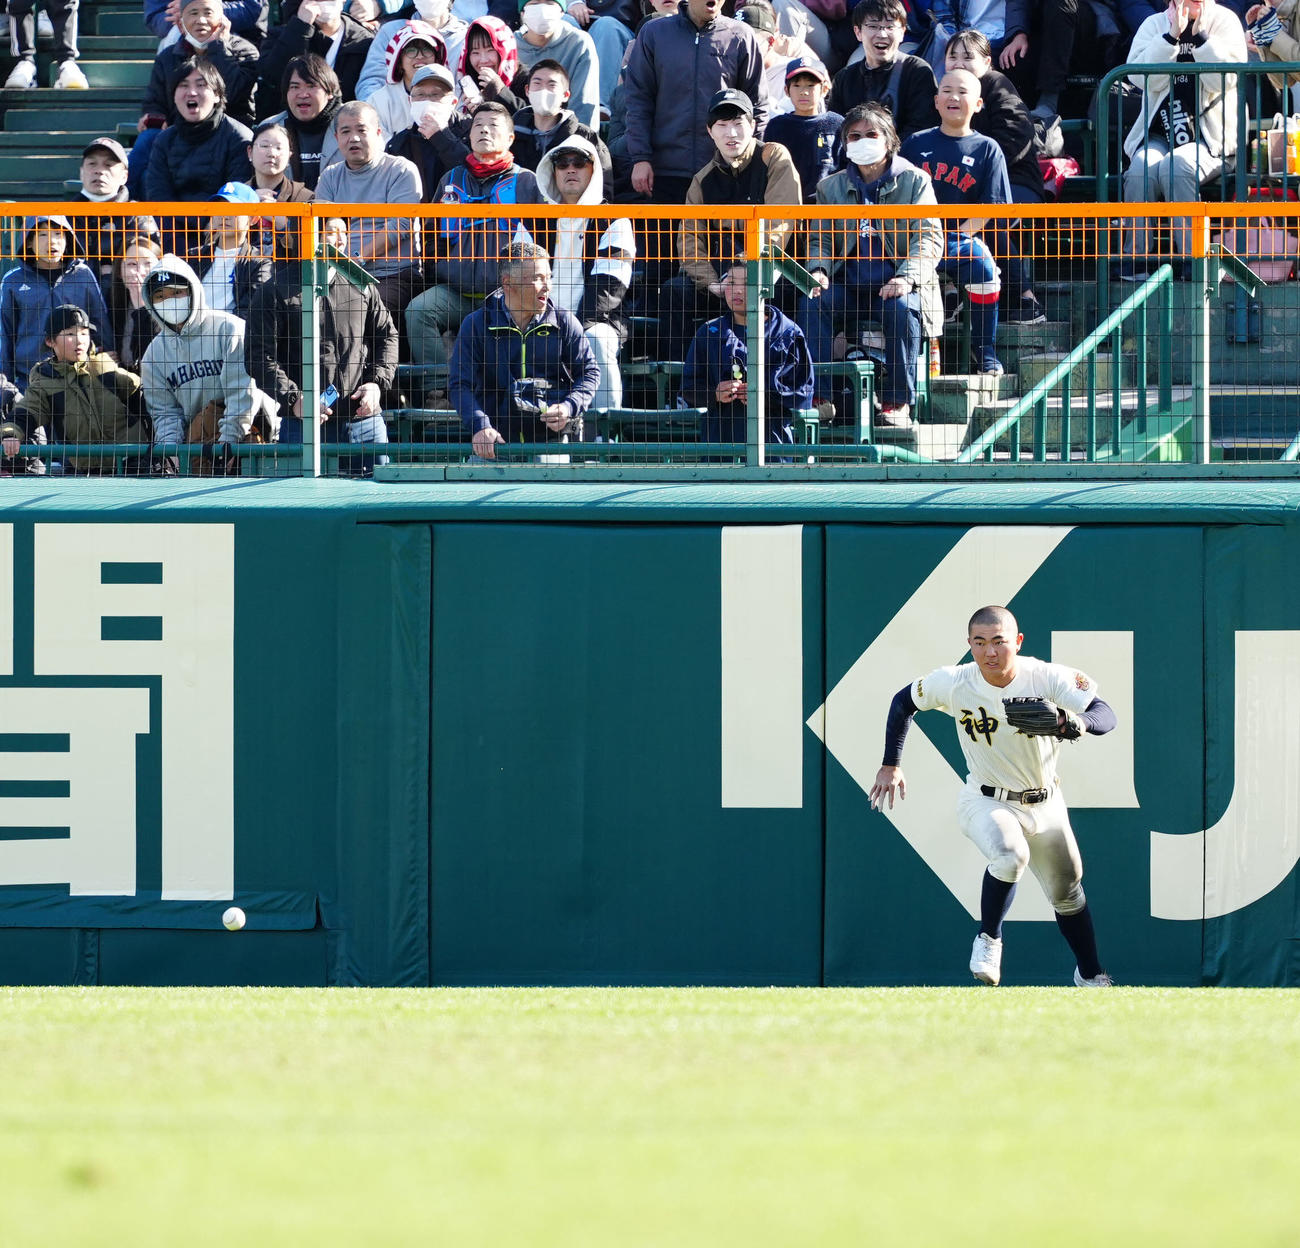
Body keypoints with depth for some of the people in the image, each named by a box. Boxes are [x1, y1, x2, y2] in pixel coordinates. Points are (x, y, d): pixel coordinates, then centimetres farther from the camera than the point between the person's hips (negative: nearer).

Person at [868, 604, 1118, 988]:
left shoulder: (1048, 678, -21)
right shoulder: (954, 684, -18)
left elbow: (1106, 715, -30)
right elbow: (904, 701, 2)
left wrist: (1078, 723, -53)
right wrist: (890, 765, 1)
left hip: (1045, 807, 2)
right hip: (986, 802, -2)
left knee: (1067, 894, 16)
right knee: (1011, 855, -34)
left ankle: (1090, 975, 40)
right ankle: (988, 939, -11)